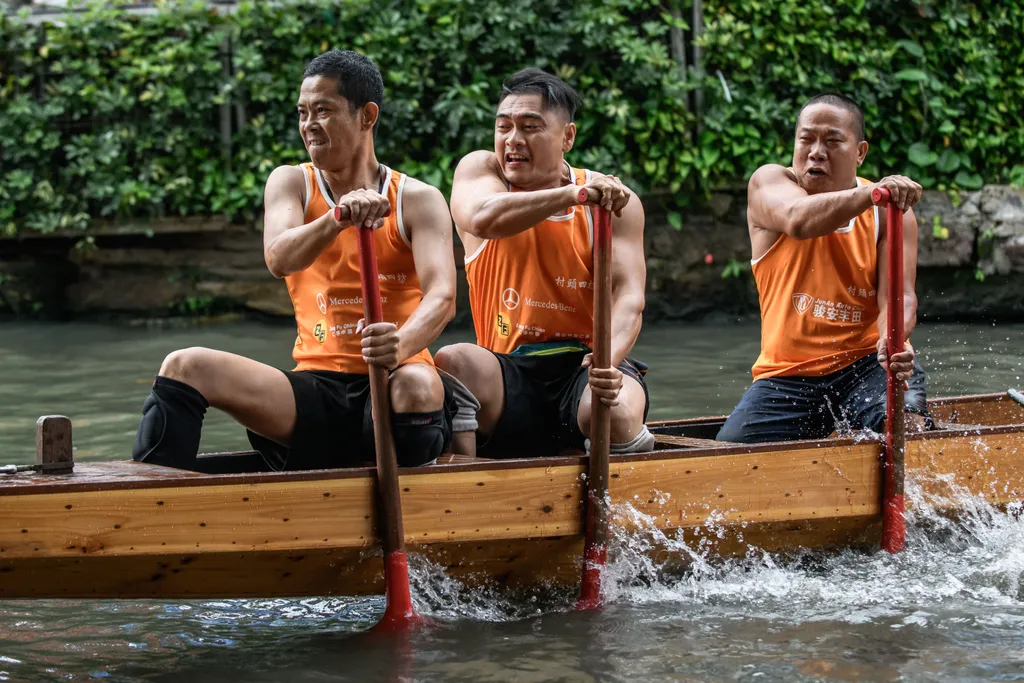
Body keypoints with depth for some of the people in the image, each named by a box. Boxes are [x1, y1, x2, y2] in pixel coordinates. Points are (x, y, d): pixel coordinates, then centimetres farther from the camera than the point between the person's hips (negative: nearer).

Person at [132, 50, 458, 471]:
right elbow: (279, 259, -12)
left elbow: (442, 296, -14)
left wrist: (402, 344, -38)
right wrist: (339, 218, -34)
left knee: (418, 387, -39)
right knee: (184, 368, -16)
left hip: (389, 389, -3)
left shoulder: (418, 200, 3)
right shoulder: (292, 183, 10)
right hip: (317, 392, 3)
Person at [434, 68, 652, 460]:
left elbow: (628, 296, -9)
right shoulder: (479, 170, 7)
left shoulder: (615, 202, 4)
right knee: (451, 363, -31)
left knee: (617, 413, -35)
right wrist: (574, 194, -27)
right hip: (509, 375, 1)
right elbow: (482, 218, -19)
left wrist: (608, 361, -29)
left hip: (586, 365, -1)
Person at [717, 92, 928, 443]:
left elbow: (898, 295, -12)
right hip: (788, 374, 1)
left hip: (866, 362, -1)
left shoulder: (890, 210, 1)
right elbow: (799, 220, -27)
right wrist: (870, 193, -45)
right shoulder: (769, 182, -2)